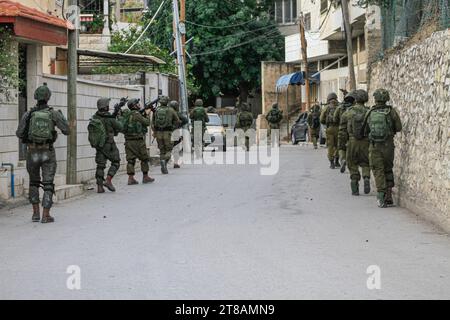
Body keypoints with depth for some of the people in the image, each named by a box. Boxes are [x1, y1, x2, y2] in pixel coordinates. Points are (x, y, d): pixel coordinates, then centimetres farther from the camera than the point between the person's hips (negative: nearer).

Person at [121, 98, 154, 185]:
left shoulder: (126, 114, 10)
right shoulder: (137, 114, -13)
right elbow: (147, 123, -7)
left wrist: (142, 115, 13)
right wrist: (146, 115, 9)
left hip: (128, 141, 7)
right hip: (138, 140, -7)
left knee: (130, 159, 6)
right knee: (144, 158, 8)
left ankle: (131, 178, 0)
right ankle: (145, 177, 14)